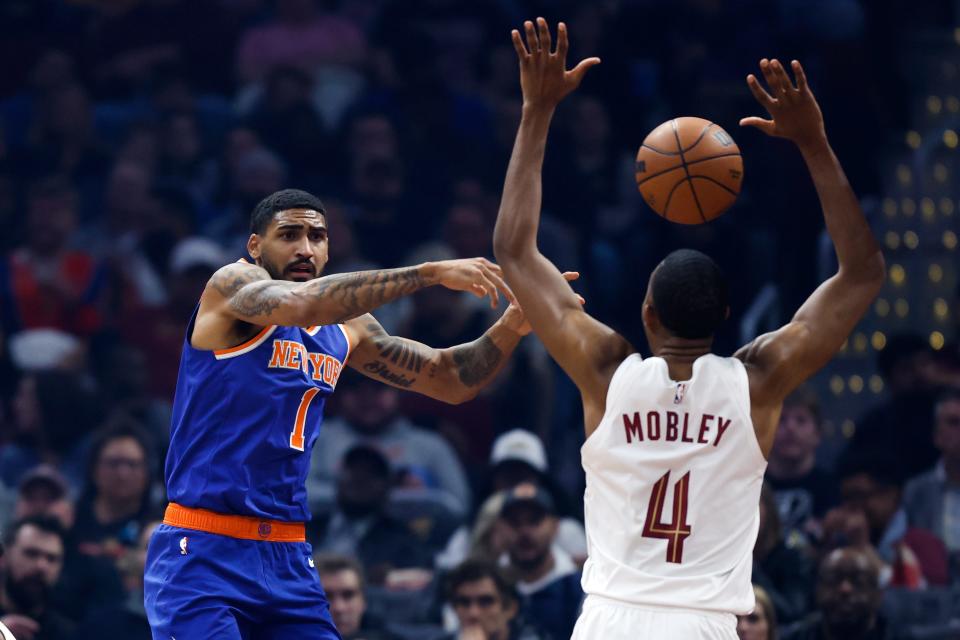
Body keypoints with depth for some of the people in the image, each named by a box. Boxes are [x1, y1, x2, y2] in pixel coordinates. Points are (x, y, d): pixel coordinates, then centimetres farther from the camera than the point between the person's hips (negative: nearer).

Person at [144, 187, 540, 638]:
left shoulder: (346, 330, 13)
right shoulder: (233, 285, -7)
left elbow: (449, 381, 18)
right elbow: (302, 304, -28)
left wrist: (509, 329, -3)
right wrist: (432, 273, -30)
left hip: (288, 558, 7)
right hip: (201, 551, -7)